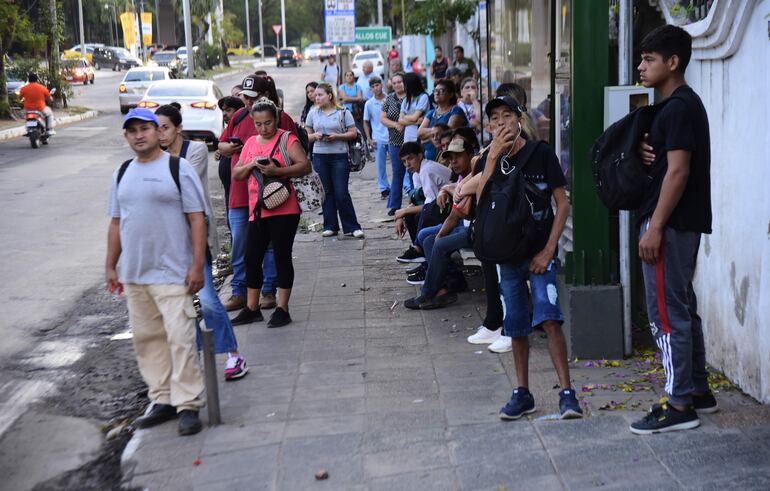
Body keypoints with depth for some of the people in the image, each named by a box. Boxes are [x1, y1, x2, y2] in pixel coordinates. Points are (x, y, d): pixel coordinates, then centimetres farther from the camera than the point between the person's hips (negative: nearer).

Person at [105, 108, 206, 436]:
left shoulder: (178, 168, -4)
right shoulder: (122, 173, 13)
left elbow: (197, 219, -7)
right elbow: (116, 222, 17)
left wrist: (197, 265, -13)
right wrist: (110, 266, 13)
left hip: (172, 273, -6)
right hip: (134, 274, 6)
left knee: (180, 339, -8)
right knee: (146, 339, 10)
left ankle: (188, 405, -1)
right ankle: (162, 399, 21)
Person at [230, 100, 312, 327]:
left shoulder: (287, 139, -2)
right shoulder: (250, 143, 16)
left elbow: (305, 166, -12)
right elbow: (236, 174, 16)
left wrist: (277, 171, -23)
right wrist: (250, 165, -5)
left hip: (284, 210, -6)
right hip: (257, 211, 6)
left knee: (282, 257, -1)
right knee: (252, 258, 8)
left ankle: (282, 309, 7)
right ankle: (251, 308, 19)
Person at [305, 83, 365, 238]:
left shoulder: (343, 113, 1)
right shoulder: (313, 114, 10)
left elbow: (353, 133, 0)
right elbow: (307, 135, 13)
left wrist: (337, 136, -15)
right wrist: (315, 136, -8)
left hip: (339, 157, -3)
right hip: (319, 156, 3)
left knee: (341, 194, -7)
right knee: (326, 192, 6)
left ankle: (352, 227, 1)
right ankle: (330, 226, 14)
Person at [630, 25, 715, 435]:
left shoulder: (678, 108, -16)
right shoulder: (685, 104, 16)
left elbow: (678, 171, -21)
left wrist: (655, 228, -22)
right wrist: (648, 154, 1)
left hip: (671, 224, -11)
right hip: (684, 223, 11)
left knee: (666, 313, -7)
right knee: (682, 308, 16)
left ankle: (679, 405, -2)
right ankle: (698, 390, 24)